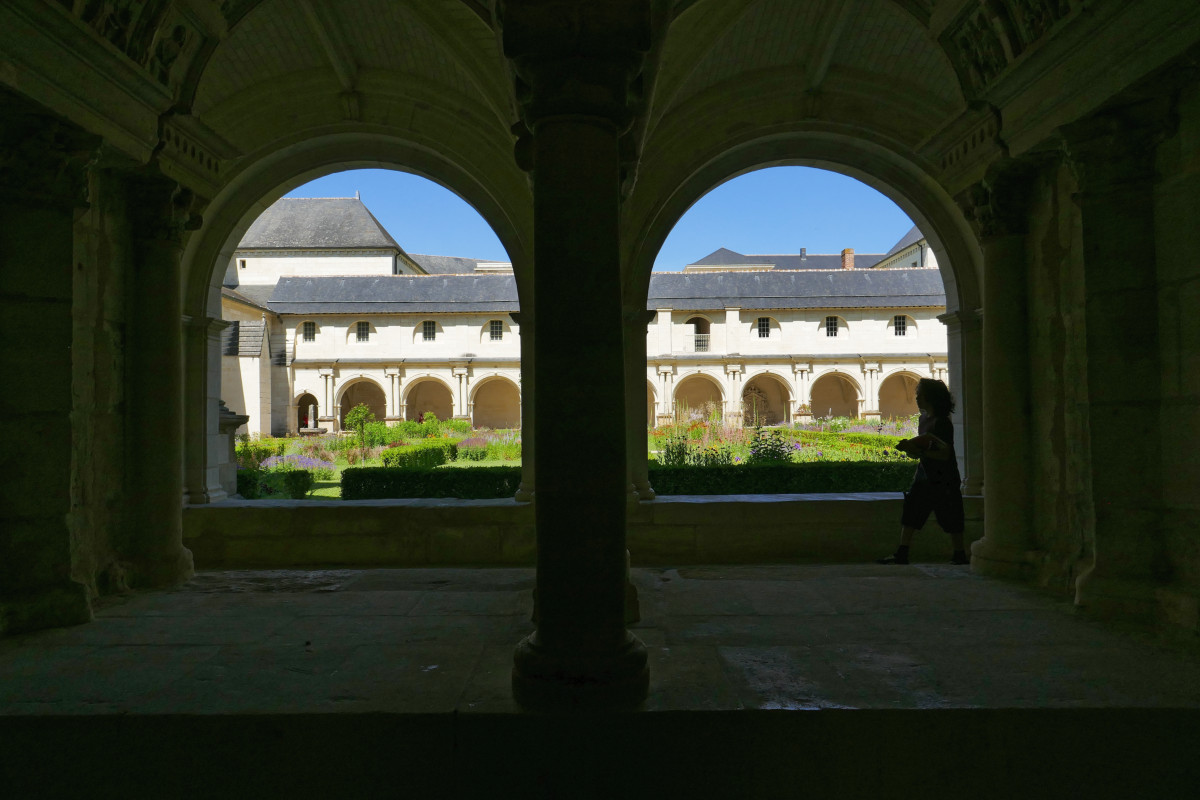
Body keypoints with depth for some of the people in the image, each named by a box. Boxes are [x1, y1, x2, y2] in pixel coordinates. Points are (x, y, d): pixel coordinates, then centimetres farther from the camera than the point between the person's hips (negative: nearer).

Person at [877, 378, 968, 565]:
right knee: (910, 513, 2)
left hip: (944, 480, -8)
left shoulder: (942, 423, -16)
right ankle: (902, 553, 3)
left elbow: (944, 454, -22)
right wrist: (910, 448, -2)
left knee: (951, 520, 4)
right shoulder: (923, 419, 10)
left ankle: (960, 555, 20)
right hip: (924, 476, 8)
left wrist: (917, 452, -26)